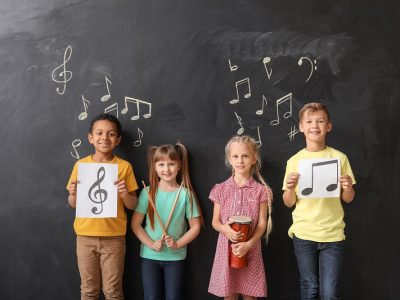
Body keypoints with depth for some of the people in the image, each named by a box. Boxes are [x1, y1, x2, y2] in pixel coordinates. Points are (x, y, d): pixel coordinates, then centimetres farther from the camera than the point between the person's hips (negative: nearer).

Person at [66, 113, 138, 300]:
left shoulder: (124, 166, -3)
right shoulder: (81, 164, 1)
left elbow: (133, 205, 1)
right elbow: (73, 204, 7)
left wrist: (125, 194, -19)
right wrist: (73, 194, -14)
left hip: (114, 237, -1)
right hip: (86, 236, 1)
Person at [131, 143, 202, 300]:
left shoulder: (185, 194, -6)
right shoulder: (148, 192, -5)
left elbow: (195, 226, -3)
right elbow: (135, 223, -3)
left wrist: (178, 244, -14)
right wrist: (150, 243, -14)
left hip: (176, 256, 0)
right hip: (149, 255, 1)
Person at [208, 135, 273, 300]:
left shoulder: (261, 191, -2)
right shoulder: (221, 189, 1)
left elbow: (262, 224, -4)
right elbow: (215, 221, 5)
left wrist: (248, 244, -18)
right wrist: (224, 229, -18)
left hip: (250, 250, -1)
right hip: (226, 250, 1)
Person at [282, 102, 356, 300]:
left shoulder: (339, 158, 0)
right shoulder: (295, 161, 0)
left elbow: (348, 199, 7)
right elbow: (289, 203, 3)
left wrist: (348, 187, -14)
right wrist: (290, 188, -17)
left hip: (332, 233, 0)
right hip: (304, 233, 1)